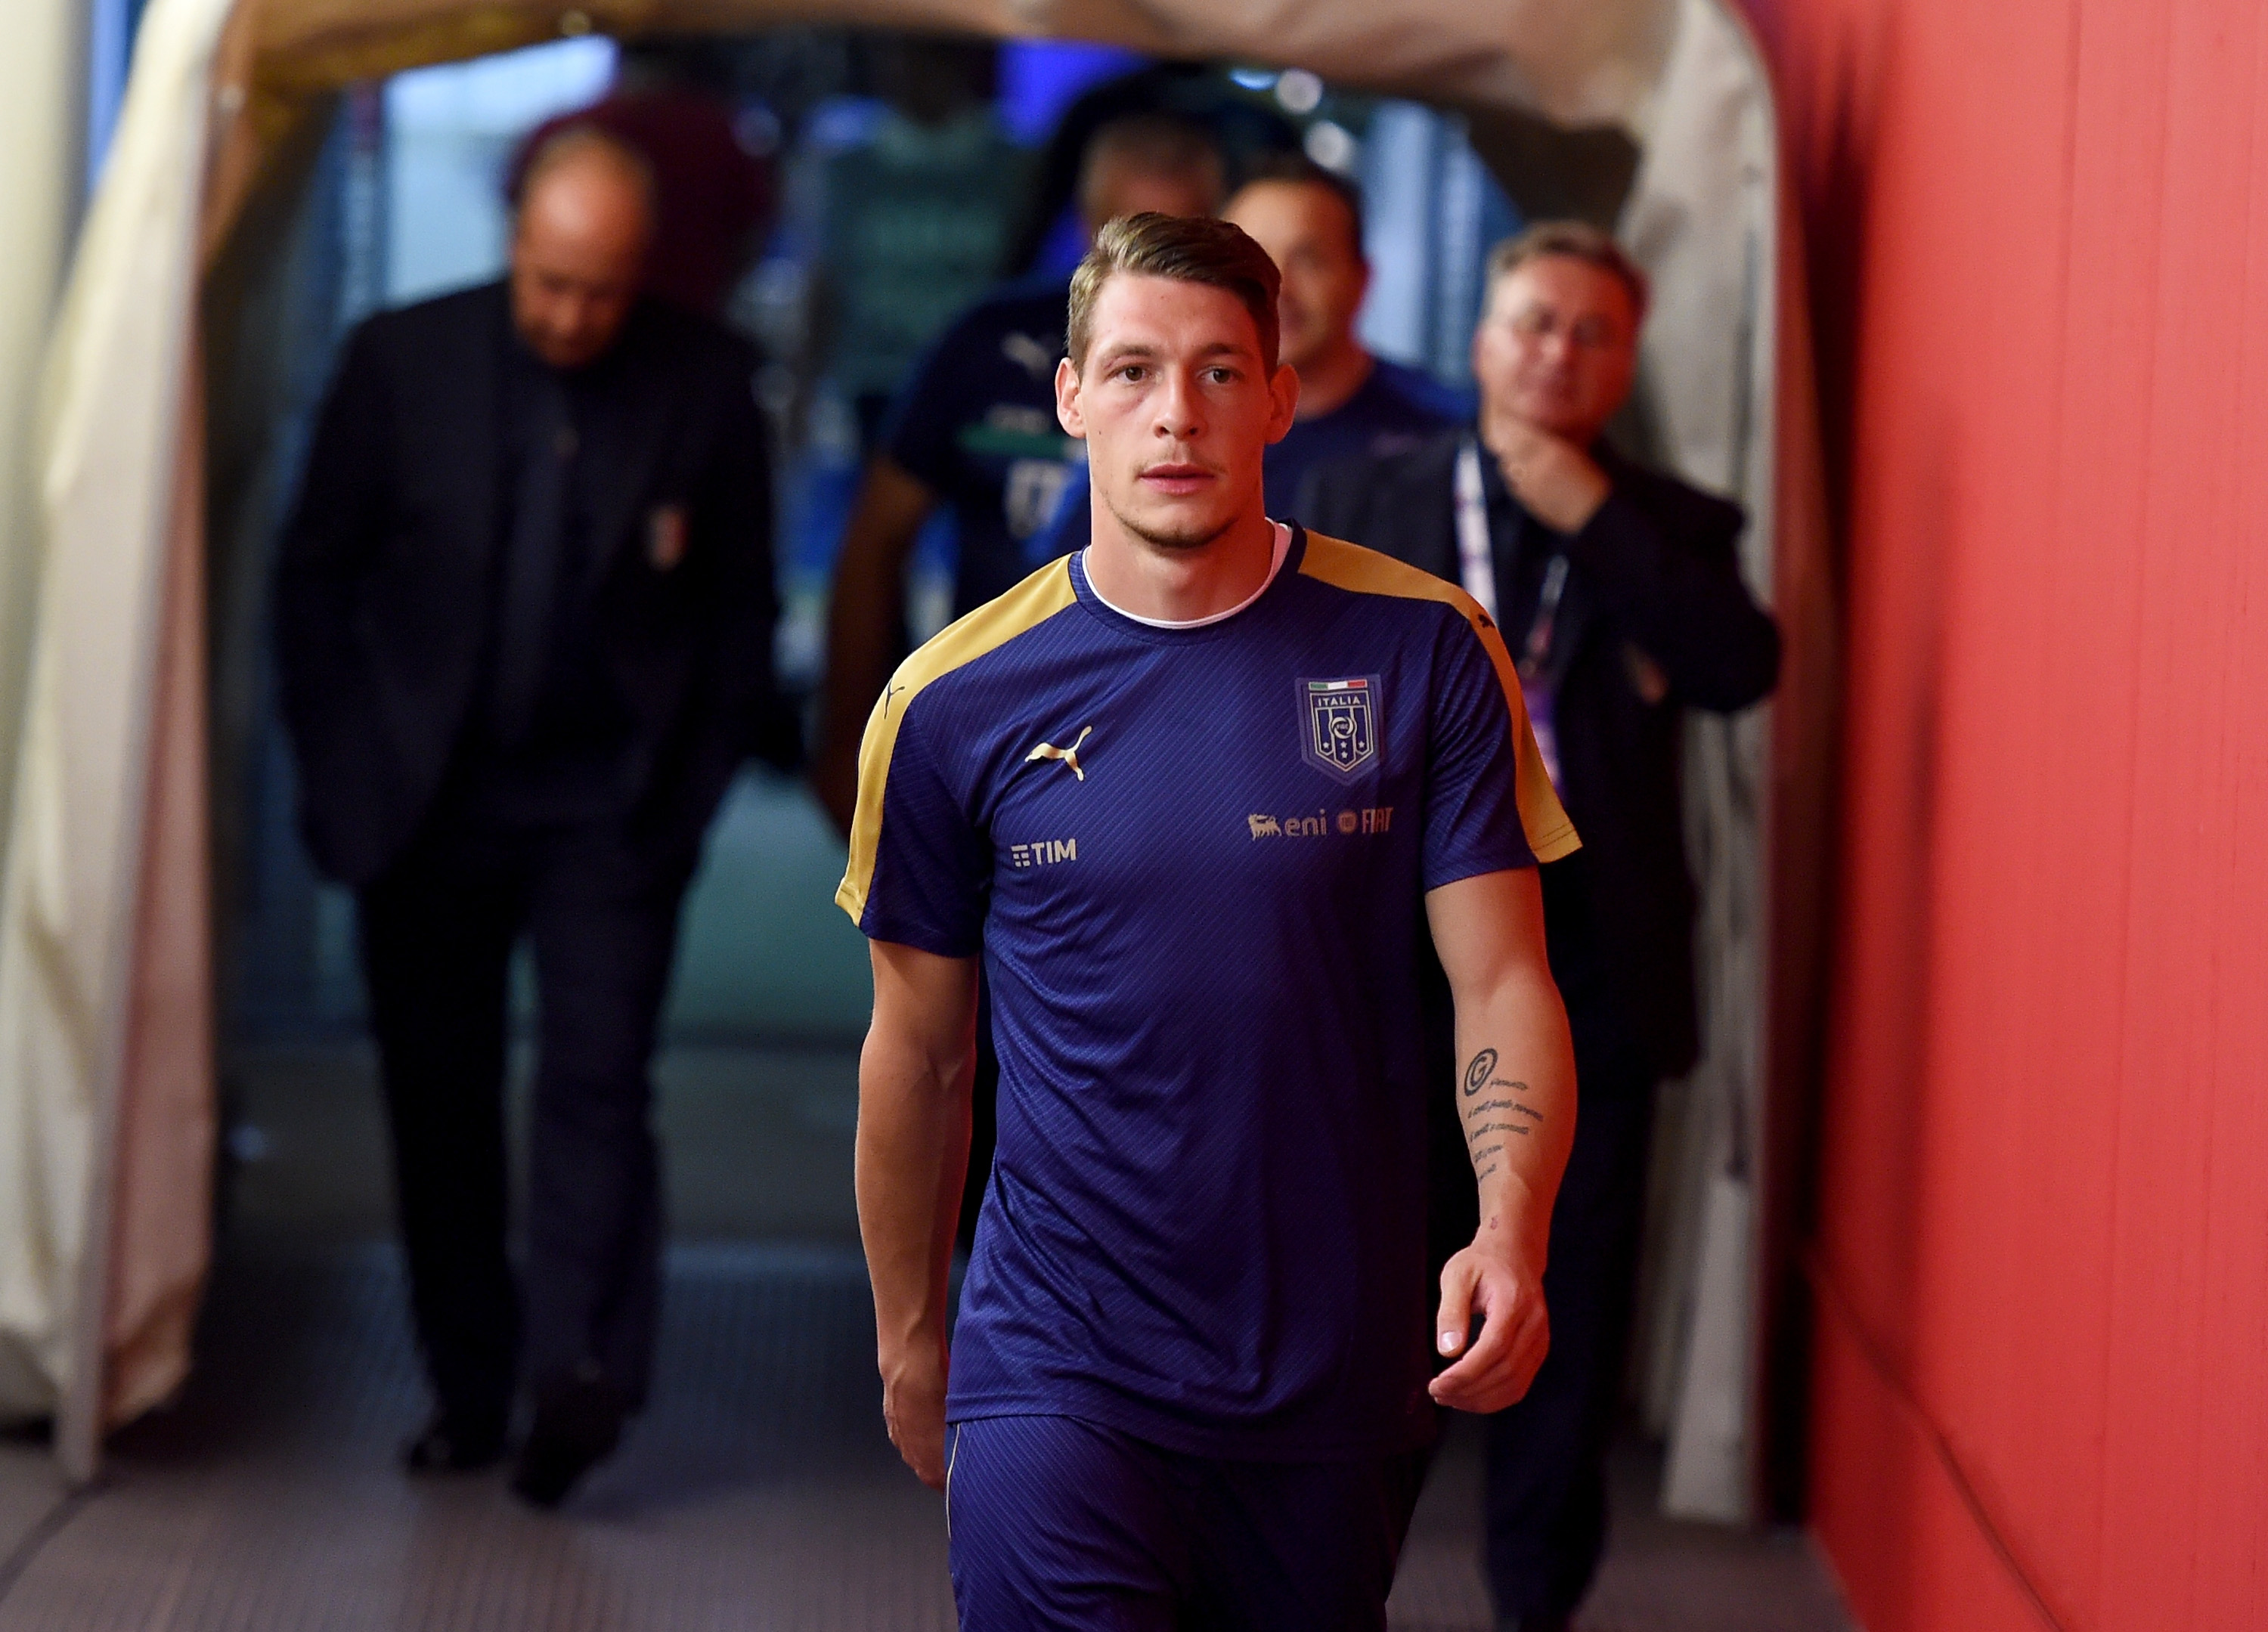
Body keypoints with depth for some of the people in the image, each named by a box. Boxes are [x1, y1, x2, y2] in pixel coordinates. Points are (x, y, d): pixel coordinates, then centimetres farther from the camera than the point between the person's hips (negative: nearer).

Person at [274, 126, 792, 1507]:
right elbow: (318, 575, 4)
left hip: (610, 809, -2)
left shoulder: (707, 383, -5)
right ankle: (468, 1390, 16)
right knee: (438, 1100, 6)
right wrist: (341, 771, 1)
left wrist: (696, 780, -1)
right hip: (427, 806, 2)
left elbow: (743, 602, 3)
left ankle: (580, 1370, -18)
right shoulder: (401, 361, -3)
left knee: (598, 1081, -14)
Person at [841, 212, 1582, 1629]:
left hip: (1345, 1383, 1)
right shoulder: (954, 706, -3)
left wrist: (1511, 1241, -21)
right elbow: (920, 1050, 7)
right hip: (1059, 1374, -1)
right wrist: (909, 1338, 14)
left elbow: (1505, 986, -5)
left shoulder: (1422, 651, -4)